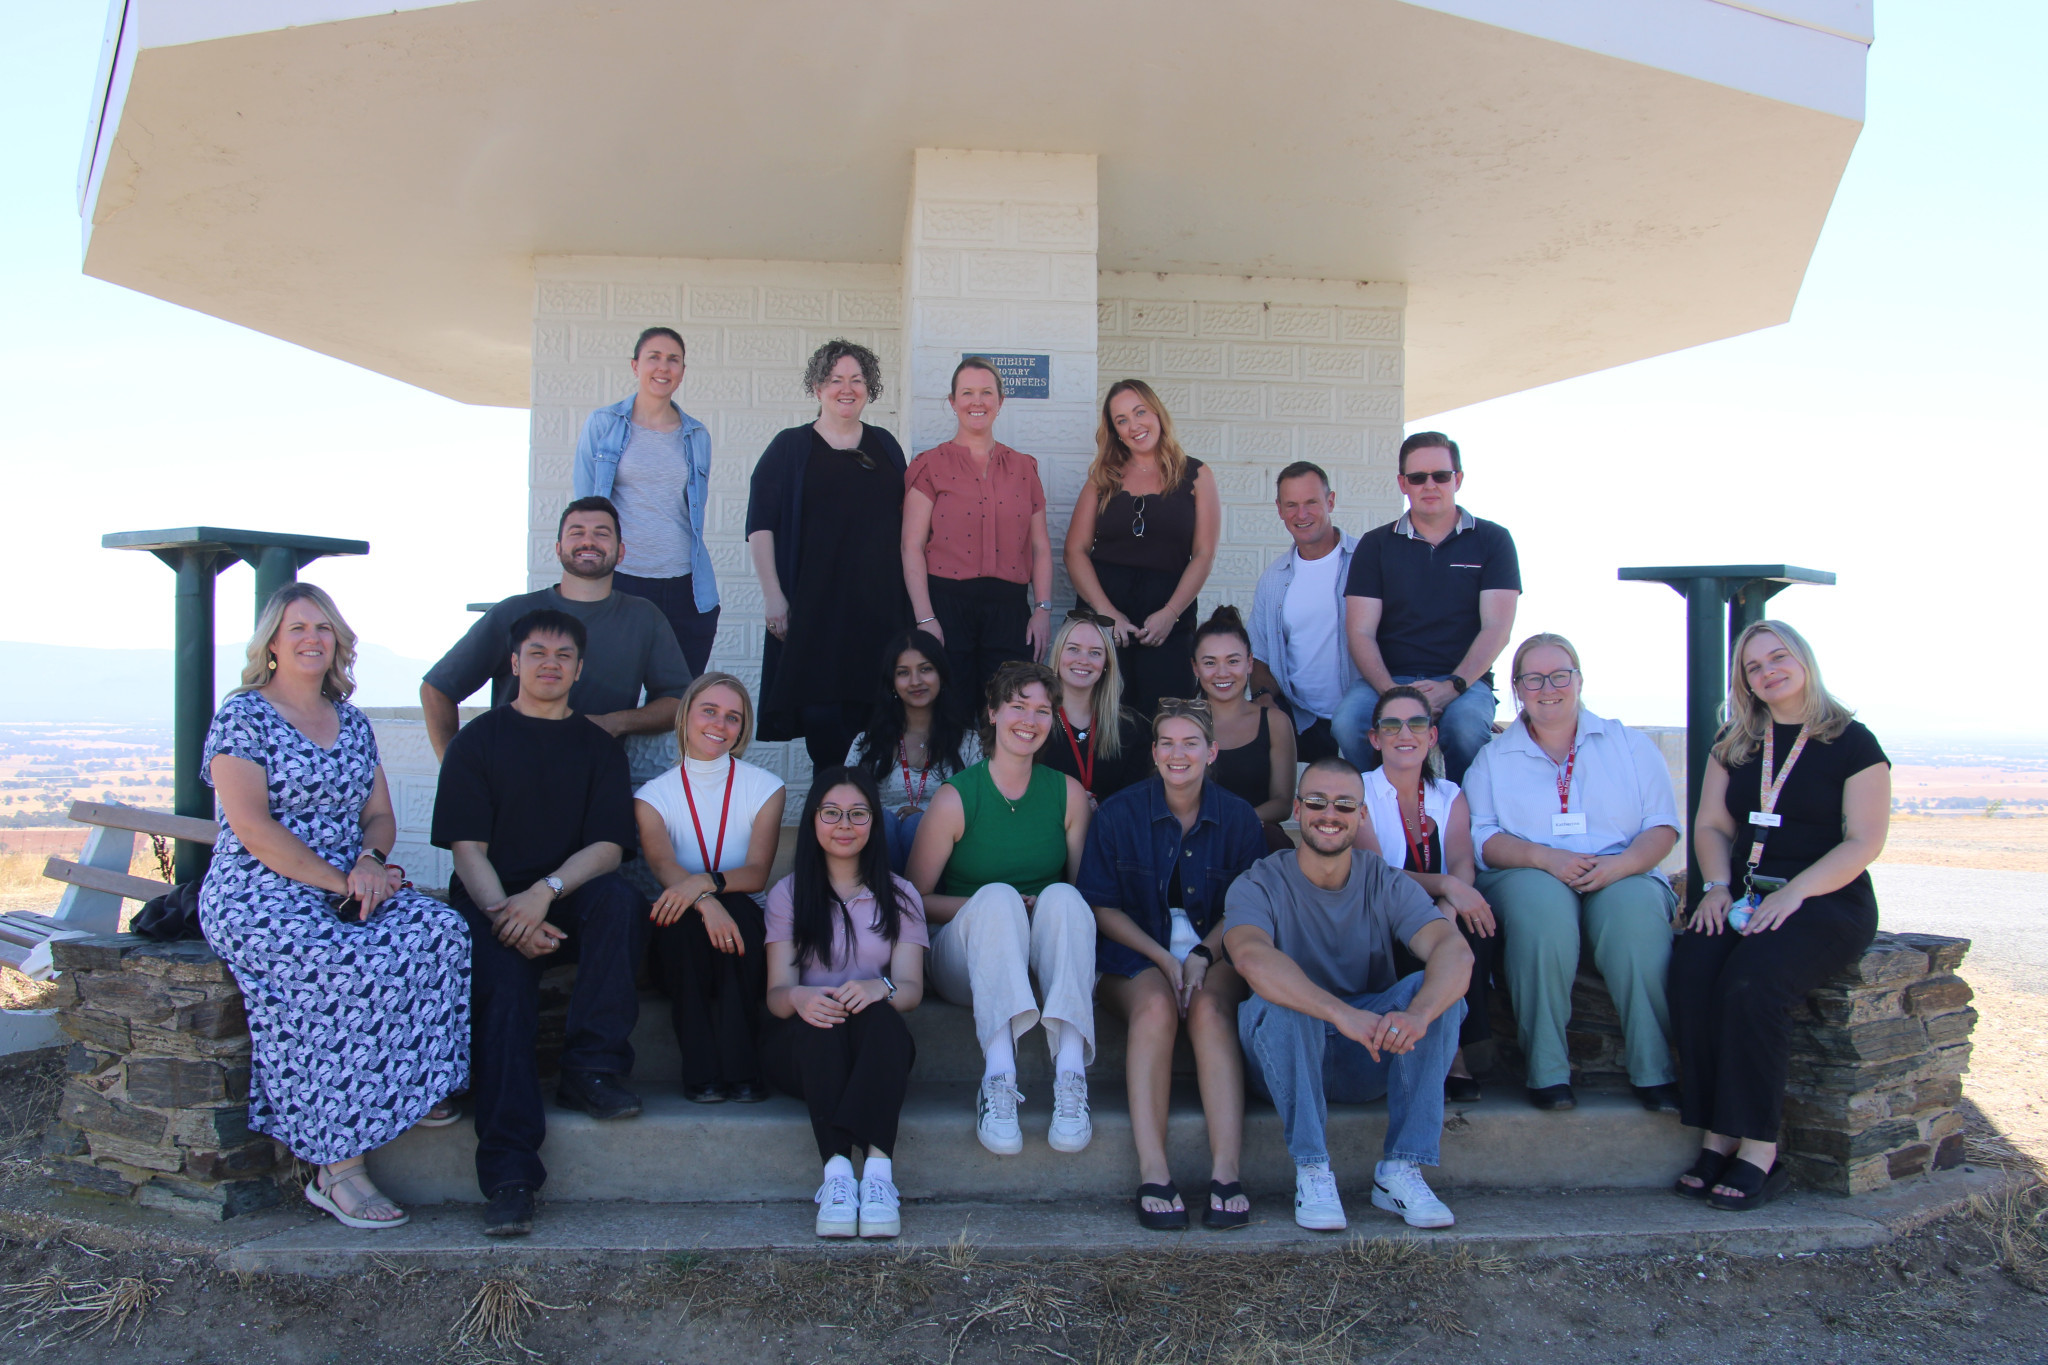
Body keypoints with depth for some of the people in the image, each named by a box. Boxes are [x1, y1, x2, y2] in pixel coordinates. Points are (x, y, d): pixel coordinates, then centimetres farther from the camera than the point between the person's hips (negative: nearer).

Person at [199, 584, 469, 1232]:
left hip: (346, 887, 6)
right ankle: (337, 1168, -25)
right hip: (259, 897, -6)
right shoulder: (242, 716, -3)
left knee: (440, 932, -25)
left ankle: (410, 1083, -12)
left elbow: (380, 815, 15)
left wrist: (369, 861, -8)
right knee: (349, 967, -34)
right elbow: (252, 827, -14)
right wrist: (338, 881, -18)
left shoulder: (351, 722, 17)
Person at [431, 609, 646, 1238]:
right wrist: (507, 916, -18)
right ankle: (509, 1175, -35)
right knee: (504, 989, -30)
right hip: (491, 904, -1)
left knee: (619, 898, -32)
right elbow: (468, 848, 0)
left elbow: (608, 848, 0)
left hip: (571, 902, 2)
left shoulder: (599, 747, 13)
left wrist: (545, 892, -19)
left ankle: (591, 1070, -26)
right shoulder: (478, 740, 10)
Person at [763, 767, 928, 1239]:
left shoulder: (900, 897, 11)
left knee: (878, 1013, -33)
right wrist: (798, 998, -28)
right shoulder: (788, 894, 9)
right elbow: (777, 992, -2)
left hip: (875, 1046, 0)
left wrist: (879, 988, -28)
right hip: (802, 1047, 0)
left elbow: (911, 988, -3)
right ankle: (836, 1171, -48)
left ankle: (878, 1169, -49)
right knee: (818, 1018, -34)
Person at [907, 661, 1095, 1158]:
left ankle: (1070, 1072, -44)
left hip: (1046, 958, 2)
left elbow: (1086, 887, 10)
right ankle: (998, 1075, -47)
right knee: (998, 896, -32)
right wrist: (990, 907, -15)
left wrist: (1050, 907, -12)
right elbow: (916, 899, -2)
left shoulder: (1068, 794, 5)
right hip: (966, 960, -2)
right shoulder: (956, 797, -3)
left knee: (1062, 897, -29)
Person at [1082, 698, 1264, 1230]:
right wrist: (1165, 959, -11)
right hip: (1136, 956, -1)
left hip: (1215, 953, 1)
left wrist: (1202, 957, -13)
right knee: (1156, 1006, -34)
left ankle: (1225, 1173, -39)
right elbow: (1103, 907, 1)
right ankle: (1152, 1174, -39)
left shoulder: (1237, 818, 5)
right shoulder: (1119, 813, 1)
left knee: (1210, 1008, -32)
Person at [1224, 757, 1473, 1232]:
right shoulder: (1258, 886, -9)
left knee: (1432, 988, -23)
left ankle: (1401, 1170, -20)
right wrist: (1342, 1014, -48)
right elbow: (1253, 958, -32)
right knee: (1278, 999, -32)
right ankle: (1312, 1171, -23)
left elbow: (1455, 951, -22)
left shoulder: (1388, 886, -3)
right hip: (1286, 1063, -2)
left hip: (1369, 1063, 2)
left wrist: (1417, 1015, -44)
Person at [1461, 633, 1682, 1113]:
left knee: (1634, 908, -34)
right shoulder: (1493, 758, 16)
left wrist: (1619, 865, -14)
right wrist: (1544, 857, -15)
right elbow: (1483, 838, 4)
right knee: (1542, 902, -36)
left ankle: (1656, 1073, -26)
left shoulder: (1628, 744, 17)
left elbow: (1663, 826, 7)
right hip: (1527, 877, 0)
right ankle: (1547, 1071, -30)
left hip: (1624, 878, 1)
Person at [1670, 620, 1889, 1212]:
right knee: (1692, 969, -28)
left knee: (1752, 980, -33)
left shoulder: (1852, 743, 2)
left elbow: (1864, 843, -5)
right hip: (1745, 897, 4)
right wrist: (1717, 886, -3)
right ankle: (1717, 1137, -23)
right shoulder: (1735, 744, 17)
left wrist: (1792, 895, -18)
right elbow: (1711, 825, 16)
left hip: (1828, 900, -4)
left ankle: (1759, 1148, -25)